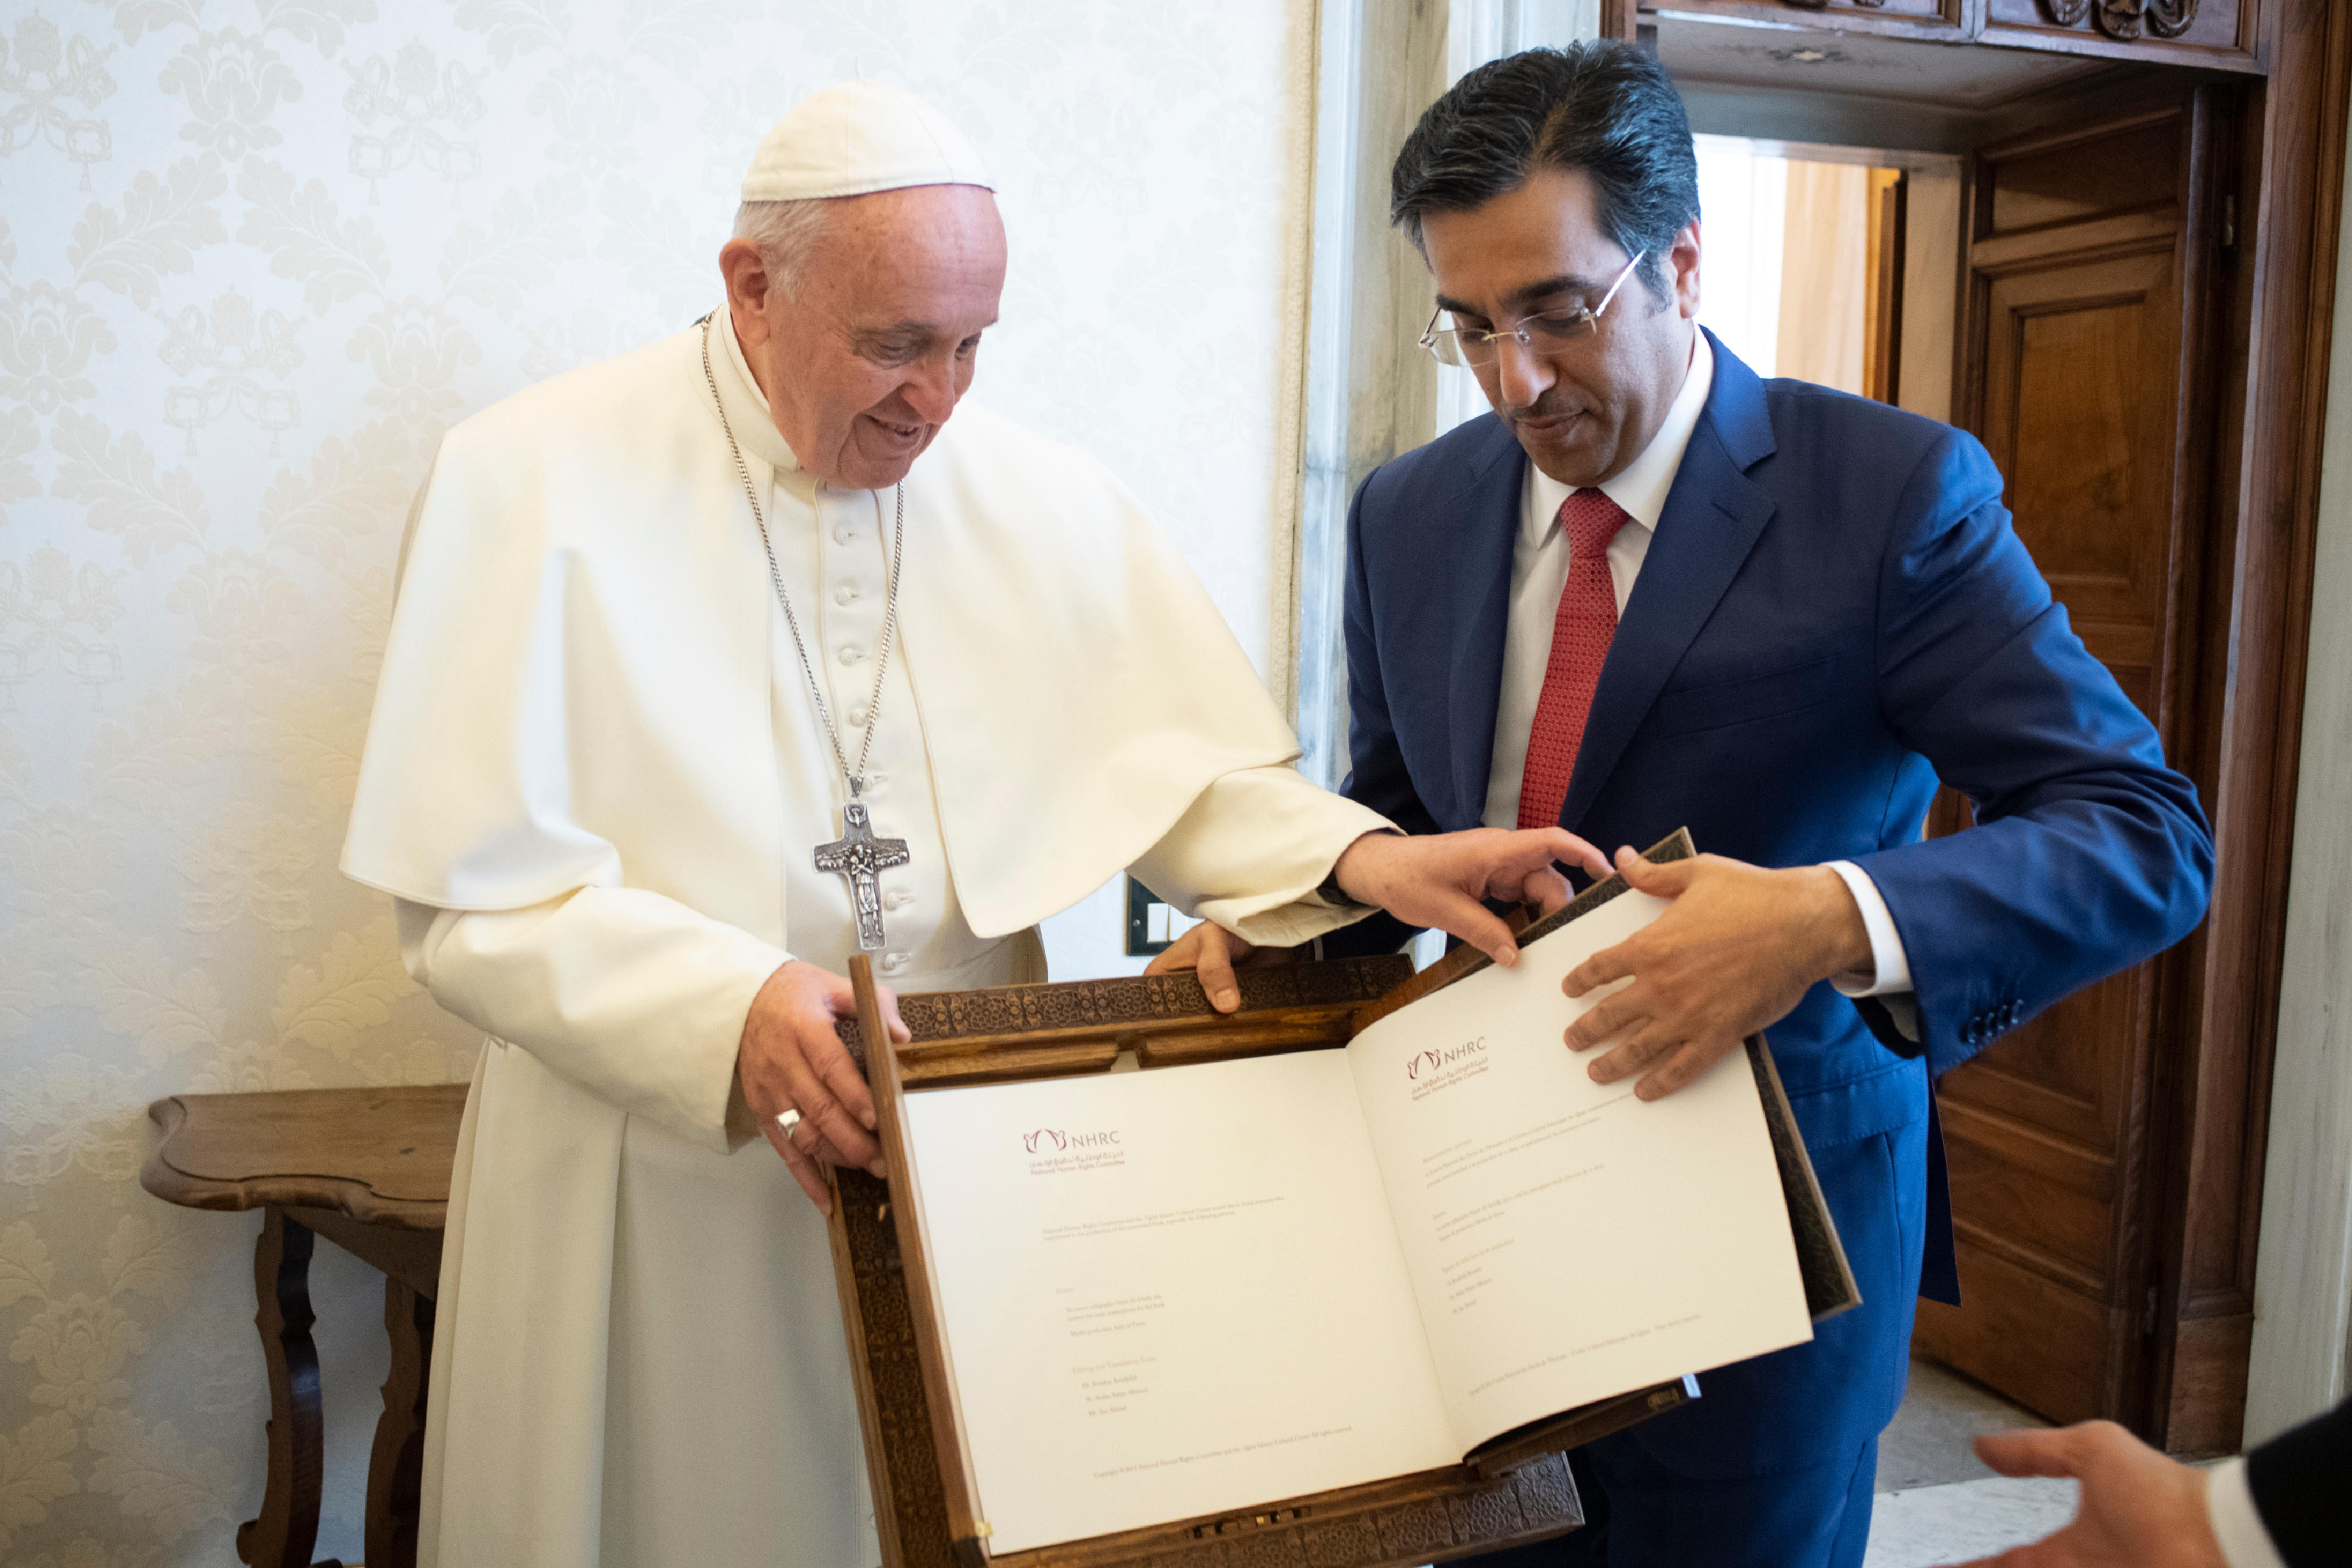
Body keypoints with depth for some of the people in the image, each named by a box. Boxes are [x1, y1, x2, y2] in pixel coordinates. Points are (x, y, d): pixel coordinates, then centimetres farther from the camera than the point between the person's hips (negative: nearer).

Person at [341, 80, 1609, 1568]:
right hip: (658, 1190, -2)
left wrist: (1365, 861, -16)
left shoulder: (1044, 499, 2)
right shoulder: (531, 480, -9)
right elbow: (474, 891, -13)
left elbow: (1191, 777, 2)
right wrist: (728, 1012, -27)